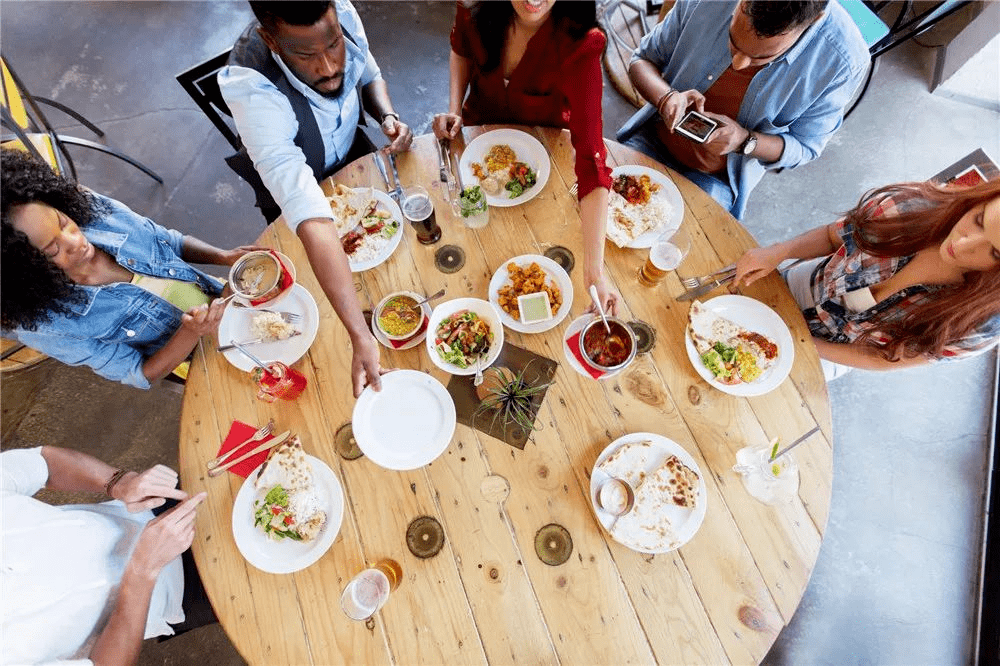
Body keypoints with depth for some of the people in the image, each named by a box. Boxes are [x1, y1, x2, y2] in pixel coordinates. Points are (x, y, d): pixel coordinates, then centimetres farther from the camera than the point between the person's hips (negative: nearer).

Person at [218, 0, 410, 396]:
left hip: (351, 152, 5)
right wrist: (360, 336, -57)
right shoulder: (252, 90, -41)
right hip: (291, 186, -4)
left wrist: (387, 117, -25)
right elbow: (311, 219, -50)